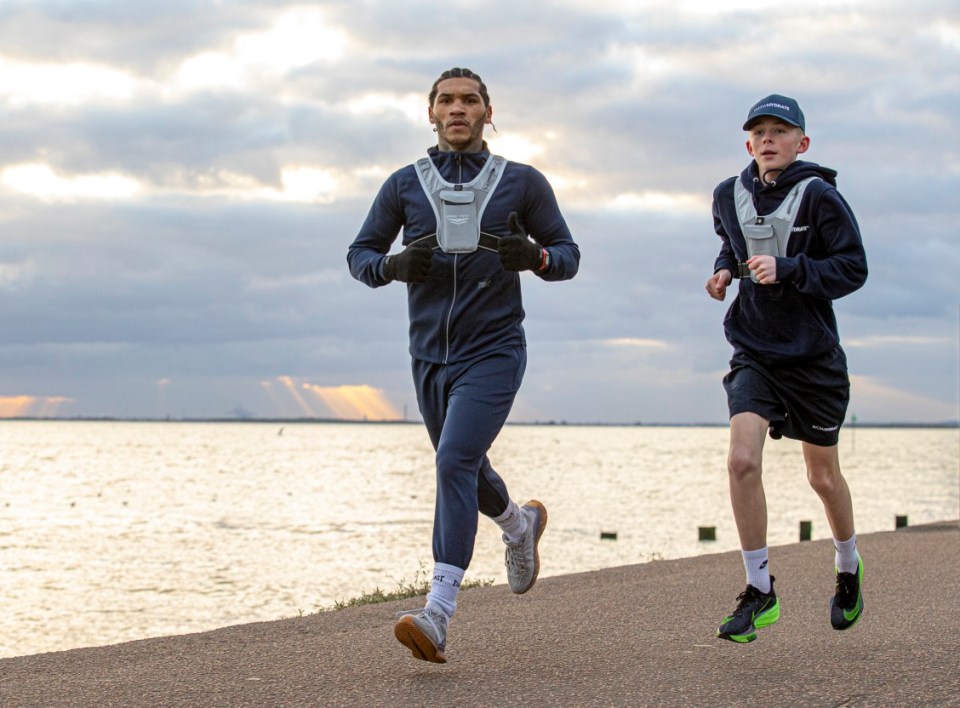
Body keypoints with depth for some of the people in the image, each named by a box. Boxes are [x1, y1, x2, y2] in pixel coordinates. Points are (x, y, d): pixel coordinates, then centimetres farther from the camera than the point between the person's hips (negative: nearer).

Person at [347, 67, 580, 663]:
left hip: (494, 351, -4)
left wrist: (533, 257, -16)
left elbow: (568, 254, 7)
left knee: (456, 462, -21)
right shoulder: (405, 185, 6)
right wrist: (394, 265, -12)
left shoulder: (521, 183, 2)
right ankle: (520, 525, 53)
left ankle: (439, 613, -26)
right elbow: (360, 254, 11)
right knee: (465, 470, 19)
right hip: (430, 356, 4)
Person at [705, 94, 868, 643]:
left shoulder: (819, 196, -12)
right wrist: (725, 269, 1)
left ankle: (849, 568, 41)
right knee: (742, 461, -18)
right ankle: (760, 592, -5)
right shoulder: (729, 196, 2)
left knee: (824, 476, 12)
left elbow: (854, 269, -14)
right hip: (754, 354, 2)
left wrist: (786, 269, -25)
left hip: (813, 355, -2)